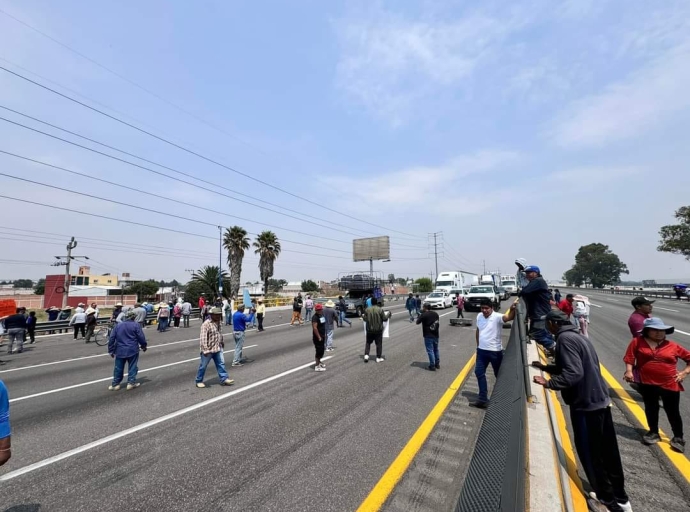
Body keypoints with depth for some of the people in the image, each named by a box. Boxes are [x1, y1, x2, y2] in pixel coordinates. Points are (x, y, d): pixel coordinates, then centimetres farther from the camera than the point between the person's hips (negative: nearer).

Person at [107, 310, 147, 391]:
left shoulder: (118, 325, 6)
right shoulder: (136, 325, -7)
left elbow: (112, 338, 6)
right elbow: (141, 337, -7)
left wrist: (111, 350, 13)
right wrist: (143, 346, 9)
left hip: (120, 351, 4)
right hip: (132, 350, -4)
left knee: (118, 368, 13)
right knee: (132, 367, 7)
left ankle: (115, 384, 19)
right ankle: (131, 382, 8)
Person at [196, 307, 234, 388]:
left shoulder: (218, 322, 6)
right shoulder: (206, 324, -21)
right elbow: (203, 338, -25)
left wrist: (221, 342, 29)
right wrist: (205, 350, -28)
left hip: (218, 348, 7)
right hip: (208, 350, -7)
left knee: (221, 363, 6)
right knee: (203, 366, 9)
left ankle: (224, 379, 12)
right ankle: (199, 381, 25)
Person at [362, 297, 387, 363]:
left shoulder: (367, 310, -4)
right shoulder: (380, 310, -11)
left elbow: (365, 319, -1)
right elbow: (384, 319, -9)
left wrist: (362, 316, 21)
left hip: (369, 329, 2)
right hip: (378, 330, -2)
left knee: (368, 343, 16)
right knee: (379, 343, 8)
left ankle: (366, 355, 6)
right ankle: (378, 358, 12)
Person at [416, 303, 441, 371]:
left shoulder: (424, 315, -14)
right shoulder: (436, 314, 6)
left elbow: (417, 322, -7)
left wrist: (421, 315, 7)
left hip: (428, 335, -6)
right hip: (435, 335, 6)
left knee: (430, 350, 1)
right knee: (436, 349, 19)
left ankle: (432, 366, 5)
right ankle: (437, 364, 30)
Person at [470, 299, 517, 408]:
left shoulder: (497, 317, -18)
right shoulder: (479, 317, 1)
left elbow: (509, 317, -40)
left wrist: (512, 309, -60)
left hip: (495, 351, -6)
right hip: (481, 350, 6)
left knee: (499, 375, 12)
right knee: (479, 372, 6)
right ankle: (483, 399, 15)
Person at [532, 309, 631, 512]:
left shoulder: (565, 339, -20)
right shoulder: (577, 336, 10)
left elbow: (573, 374, -27)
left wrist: (548, 383, -21)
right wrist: (545, 367, 24)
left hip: (586, 404, -9)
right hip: (601, 400, 9)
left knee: (590, 454, 7)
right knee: (608, 452, 20)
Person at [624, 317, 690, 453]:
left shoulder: (672, 346, 1)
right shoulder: (638, 342, -5)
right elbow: (630, 358, -5)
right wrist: (629, 371, -15)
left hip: (670, 384, 1)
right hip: (647, 383, 0)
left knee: (673, 412, 11)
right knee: (651, 409, 15)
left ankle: (678, 438, 31)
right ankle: (654, 433, 33)